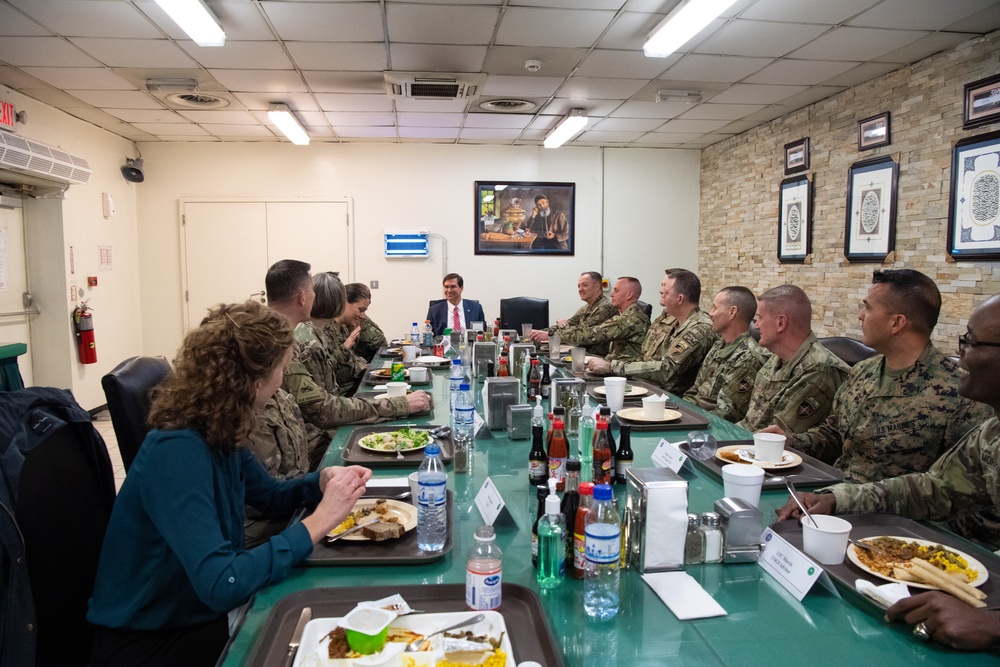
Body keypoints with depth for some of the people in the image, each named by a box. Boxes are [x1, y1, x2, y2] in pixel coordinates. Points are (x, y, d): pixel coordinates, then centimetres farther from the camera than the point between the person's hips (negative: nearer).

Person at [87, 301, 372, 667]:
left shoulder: (220, 434, -3)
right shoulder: (178, 452, -30)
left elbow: (270, 496, 12)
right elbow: (221, 584, -37)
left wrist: (323, 480, -8)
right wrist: (317, 523, -31)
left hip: (199, 617, 7)